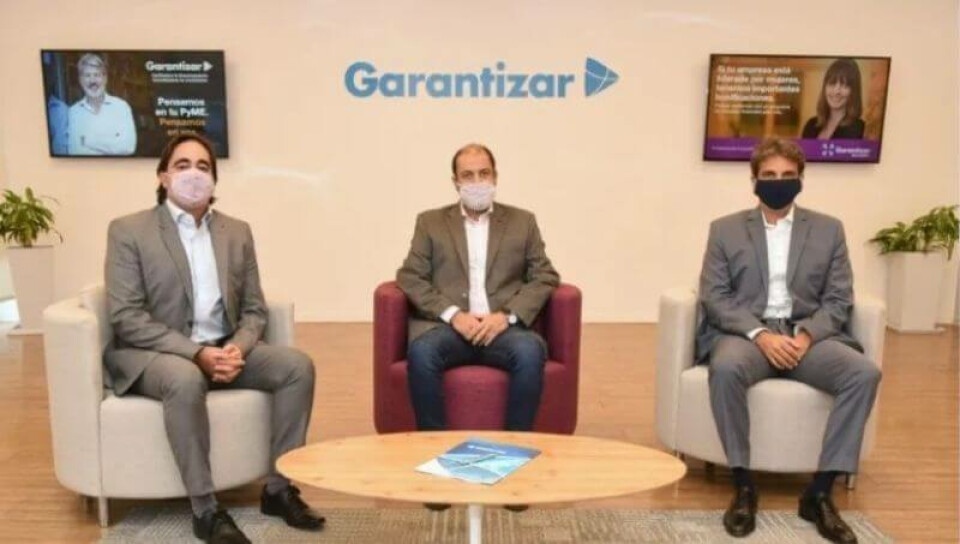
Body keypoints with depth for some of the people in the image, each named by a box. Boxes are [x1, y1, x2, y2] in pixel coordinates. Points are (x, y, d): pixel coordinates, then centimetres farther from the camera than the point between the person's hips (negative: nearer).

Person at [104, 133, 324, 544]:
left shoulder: (237, 232, 9)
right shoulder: (128, 231, -5)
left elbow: (254, 310, 8)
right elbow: (126, 317, -13)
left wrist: (238, 348, -14)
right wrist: (196, 352, -23)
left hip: (224, 348, 5)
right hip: (152, 353, -4)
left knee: (298, 366, -16)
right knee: (185, 380, -38)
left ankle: (278, 489, -6)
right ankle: (205, 509, -23)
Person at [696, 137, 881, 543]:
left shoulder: (828, 230, 13)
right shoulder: (725, 229, 8)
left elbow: (839, 299, 7)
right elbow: (714, 297, -1)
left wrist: (807, 335, -13)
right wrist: (760, 334, -17)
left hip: (807, 334, 2)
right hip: (745, 332, -2)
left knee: (865, 372, -26)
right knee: (726, 368, -36)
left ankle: (820, 492, -16)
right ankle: (743, 486, -21)